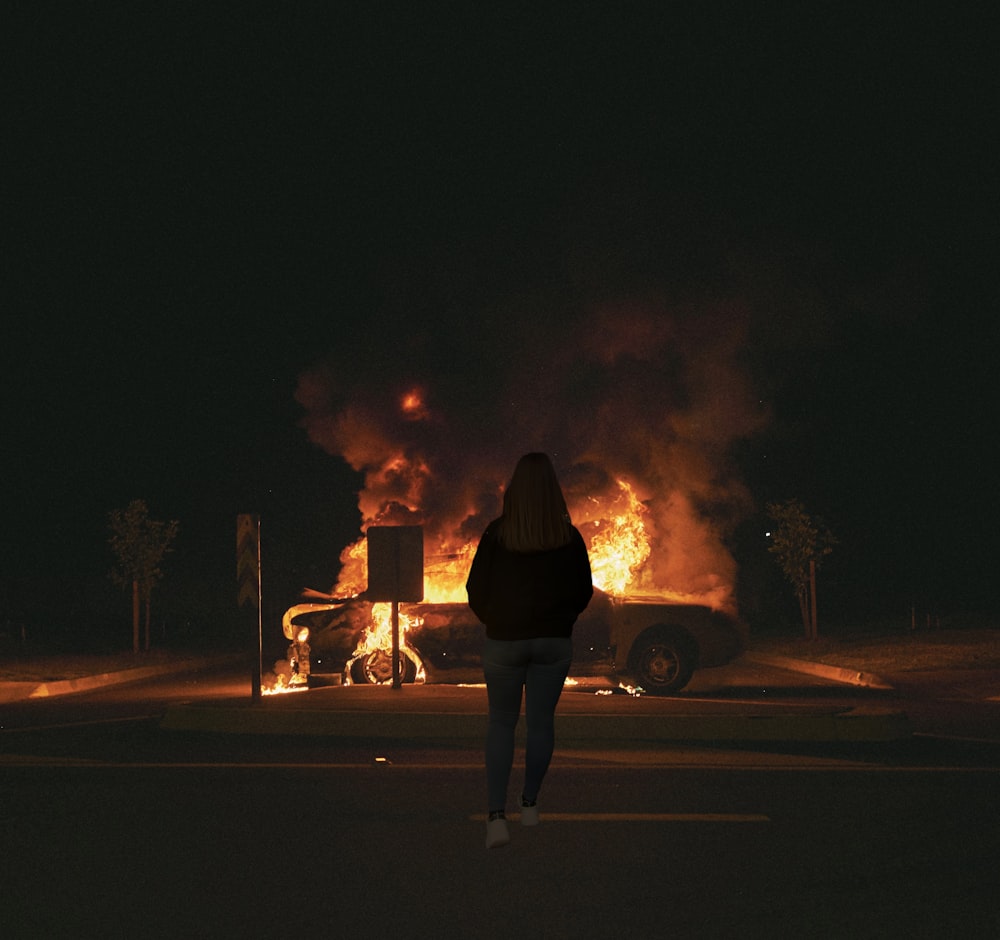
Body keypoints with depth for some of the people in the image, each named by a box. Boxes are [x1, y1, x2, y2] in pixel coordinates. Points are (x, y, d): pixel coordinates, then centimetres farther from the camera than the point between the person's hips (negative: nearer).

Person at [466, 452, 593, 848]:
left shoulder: (496, 534, -12)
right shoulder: (569, 537, -6)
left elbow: (476, 589, -5)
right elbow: (583, 591, 4)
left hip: (504, 640, -1)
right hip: (554, 641, 1)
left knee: (501, 723, 7)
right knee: (541, 722, 14)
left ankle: (497, 815, -6)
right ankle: (530, 804, 23)